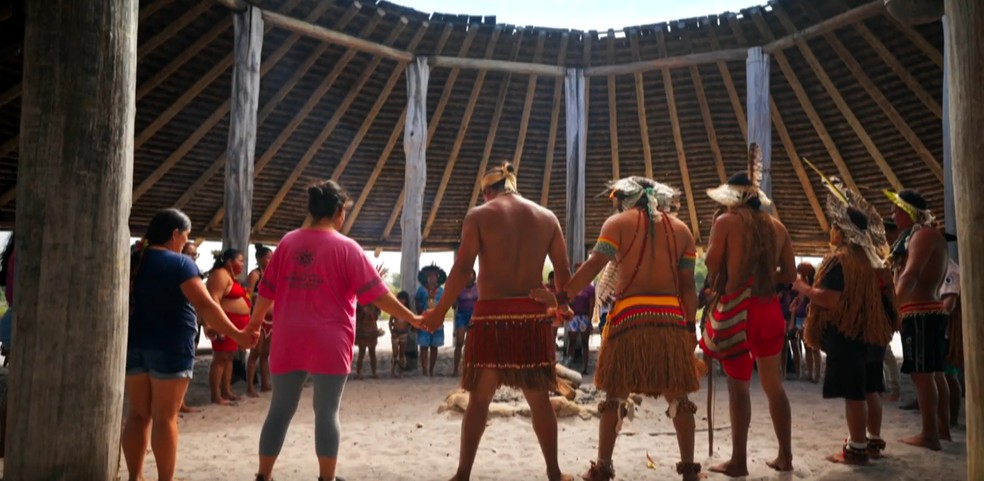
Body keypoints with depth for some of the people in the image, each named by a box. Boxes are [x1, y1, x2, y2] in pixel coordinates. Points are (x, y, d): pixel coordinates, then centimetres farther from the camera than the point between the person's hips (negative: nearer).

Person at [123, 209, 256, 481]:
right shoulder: (180, 264, -12)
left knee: (138, 413, 11)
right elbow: (205, 306, -20)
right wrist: (236, 335, -18)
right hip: (170, 347, -6)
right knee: (165, 417, -2)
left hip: (134, 344, 6)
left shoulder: (132, 262, 9)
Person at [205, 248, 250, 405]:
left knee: (229, 358, 11)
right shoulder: (220, 274, -12)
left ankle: (226, 392, 17)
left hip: (234, 324, 10)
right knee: (220, 358, -9)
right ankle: (216, 396, -8)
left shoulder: (230, 276, 19)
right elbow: (214, 299, -22)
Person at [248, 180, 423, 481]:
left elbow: (267, 290, 11)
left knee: (280, 411, 12)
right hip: (329, 345, -4)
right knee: (327, 413, 4)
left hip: (289, 342, 4)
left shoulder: (288, 242, 5)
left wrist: (255, 323, 27)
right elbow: (376, 294, -8)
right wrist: (412, 318, 0)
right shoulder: (346, 247, -6)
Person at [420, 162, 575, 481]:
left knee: (479, 398, 7)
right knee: (539, 398, 14)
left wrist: (439, 311, -1)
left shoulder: (479, 216, 1)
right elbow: (564, 272, 8)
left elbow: (463, 268, -8)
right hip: (534, 314, 3)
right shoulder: (547, 217, 10)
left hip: (492, 314, -2)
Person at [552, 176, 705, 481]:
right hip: (672, 319, 3)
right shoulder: (681, 229, 14)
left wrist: (562, 296, -5)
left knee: (615, 395, 5)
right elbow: (688, 285, 8)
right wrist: (691, 325, 10)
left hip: (630, 317, -2)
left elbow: (593, 266, -7)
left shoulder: (618, 222, 5)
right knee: (678, 396, 11)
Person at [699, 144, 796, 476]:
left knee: (738, 385, 0)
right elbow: (790, 274, 11)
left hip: (736, 309, -5)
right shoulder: (777, 226, 10)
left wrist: (717, 286, 10)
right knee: (773, 383, 15)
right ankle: (785, 456, 22)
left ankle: (739, 461, 6)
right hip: (769, 309, 5)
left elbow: (712, 268, -9)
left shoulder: (726, 222, -4)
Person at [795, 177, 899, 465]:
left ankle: (857, 448, 1)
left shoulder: (839, 260, -17)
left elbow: (829, 300, -23)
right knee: (870, 389, 15)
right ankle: (874, 441, 24)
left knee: (853, 392, -4)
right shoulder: (872, 258, 10)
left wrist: (804, 288, -11)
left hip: (846, 334, -9)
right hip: (871, 333, 9)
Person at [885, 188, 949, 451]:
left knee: (922, 373, -9)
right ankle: (942, 428, 21)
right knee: (934, 373, 14)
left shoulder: (923, 234, -12)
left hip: (920, 313, -11)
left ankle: (929, 435, -7)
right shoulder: (928, 235, 20)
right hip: (931, 309, 11)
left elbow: (910, 275, -26)